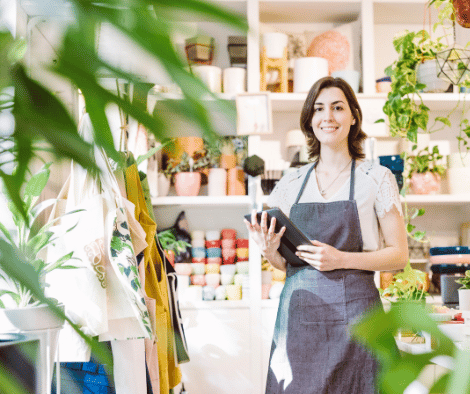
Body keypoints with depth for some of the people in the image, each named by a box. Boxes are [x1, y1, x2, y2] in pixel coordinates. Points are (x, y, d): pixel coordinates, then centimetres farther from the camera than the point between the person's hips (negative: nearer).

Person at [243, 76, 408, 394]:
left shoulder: (376, 178, 0)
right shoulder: (292, 183, 11)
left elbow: (399, 255, -1)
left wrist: (341, 259, -14)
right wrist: (270, 251, -7)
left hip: (353, 311, -3)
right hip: (299, 314, 3)